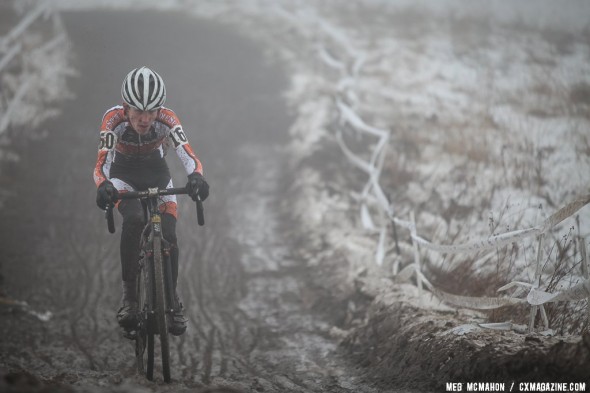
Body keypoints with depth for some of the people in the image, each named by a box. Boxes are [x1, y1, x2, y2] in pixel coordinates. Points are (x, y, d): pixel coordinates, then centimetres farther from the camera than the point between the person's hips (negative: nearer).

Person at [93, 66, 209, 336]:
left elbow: (187, 154, -39)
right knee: (134, 220, -31)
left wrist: (196, 177, -61)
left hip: (156, 175, 2)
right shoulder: (114, 119, -30)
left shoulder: (167, 120, -28)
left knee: (168, 236, -14)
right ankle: (129, 294, -21)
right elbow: (102, 164, -38)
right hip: (123, 176, -2)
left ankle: (172, 299, 8)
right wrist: (103, 187, -60)